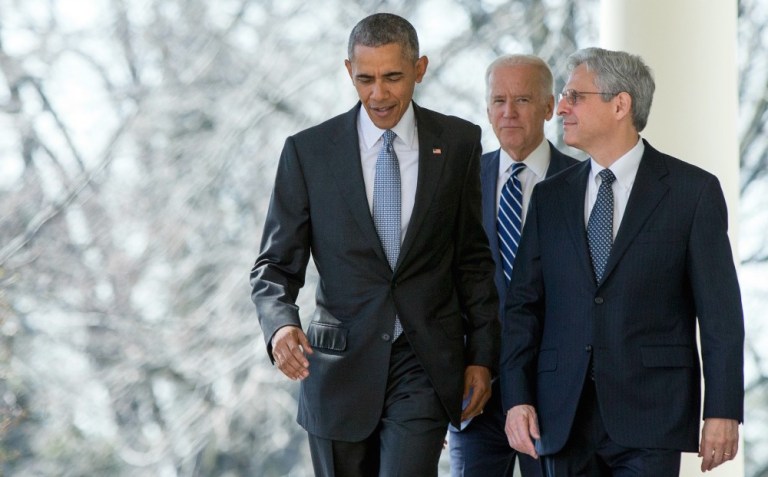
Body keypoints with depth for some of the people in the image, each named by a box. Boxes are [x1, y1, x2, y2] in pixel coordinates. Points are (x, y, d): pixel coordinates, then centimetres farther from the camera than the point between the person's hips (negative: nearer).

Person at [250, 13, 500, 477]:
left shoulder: (458, 143, 3)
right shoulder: (308, 151, -1)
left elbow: (473, 257, 9)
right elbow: (276, 264, -1)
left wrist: (482, 354, 5)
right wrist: (281, 324, -21)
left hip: (424, 367, -1)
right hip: (340, 365, 1)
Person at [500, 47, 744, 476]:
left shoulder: (693, 190, 0)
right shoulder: (551, 197, 12)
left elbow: (720, 311, -2)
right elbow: (524, 304, 11)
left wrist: (723, 411, -8)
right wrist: (517, 399, 0)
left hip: (649, 416, -4)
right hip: (564, 419, 4)